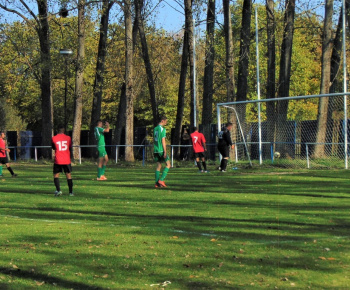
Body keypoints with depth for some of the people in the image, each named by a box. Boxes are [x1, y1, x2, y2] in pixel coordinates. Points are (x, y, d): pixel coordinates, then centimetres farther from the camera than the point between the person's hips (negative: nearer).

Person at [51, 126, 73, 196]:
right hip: (67, 160, 1)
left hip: (58, 160, -1)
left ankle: (58, 190, -12)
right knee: (69, 175, 10)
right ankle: (71, 192, 9)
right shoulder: (68, 138, 2)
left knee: (56, 175, 6)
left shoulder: (54, 138, -3)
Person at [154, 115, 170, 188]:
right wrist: (165, 152, -16)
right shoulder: (162, 129, -11)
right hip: (161, 150, -8)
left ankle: (157, 183, 5)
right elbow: (163, 141, -15)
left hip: (156, 150, 8)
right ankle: (161, 180, -9)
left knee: (158, 165, 10)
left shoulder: (155, 129, 13)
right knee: (168, 165, 0)